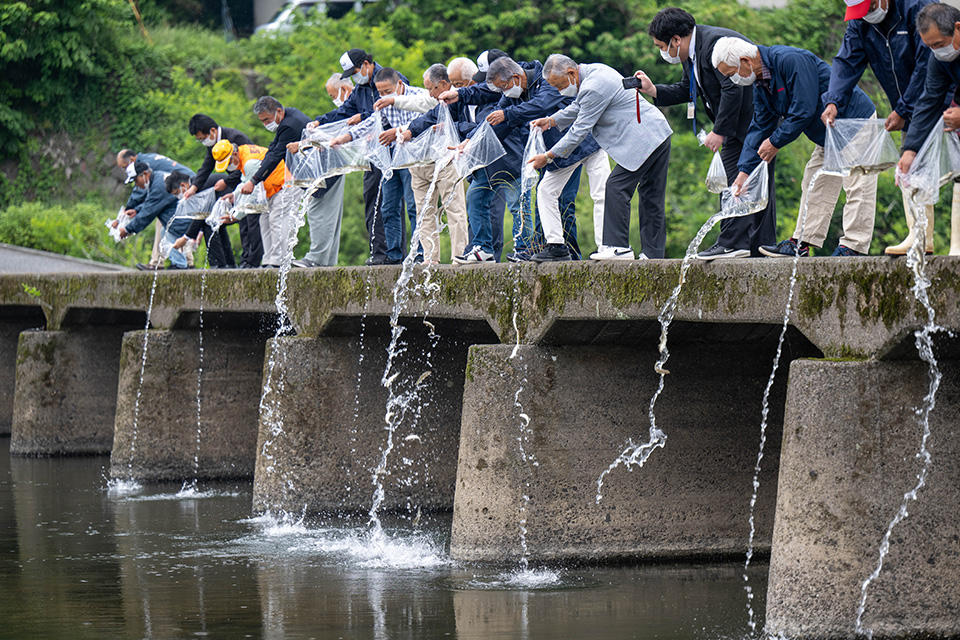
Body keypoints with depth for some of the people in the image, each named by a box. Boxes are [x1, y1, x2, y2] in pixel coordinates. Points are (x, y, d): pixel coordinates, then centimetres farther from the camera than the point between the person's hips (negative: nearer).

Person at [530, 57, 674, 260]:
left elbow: (580, 130, -16)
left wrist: (548, 156, -9)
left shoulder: (593, 89, -20)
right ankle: (653, 252, 13)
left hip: (644, 140, -11)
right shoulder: (593, 71, 11)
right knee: (651, 197, 11)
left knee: (616, 187, -10)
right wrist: (551, 121, 17)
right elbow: (578, 107, 27)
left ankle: (618, 246, -11)